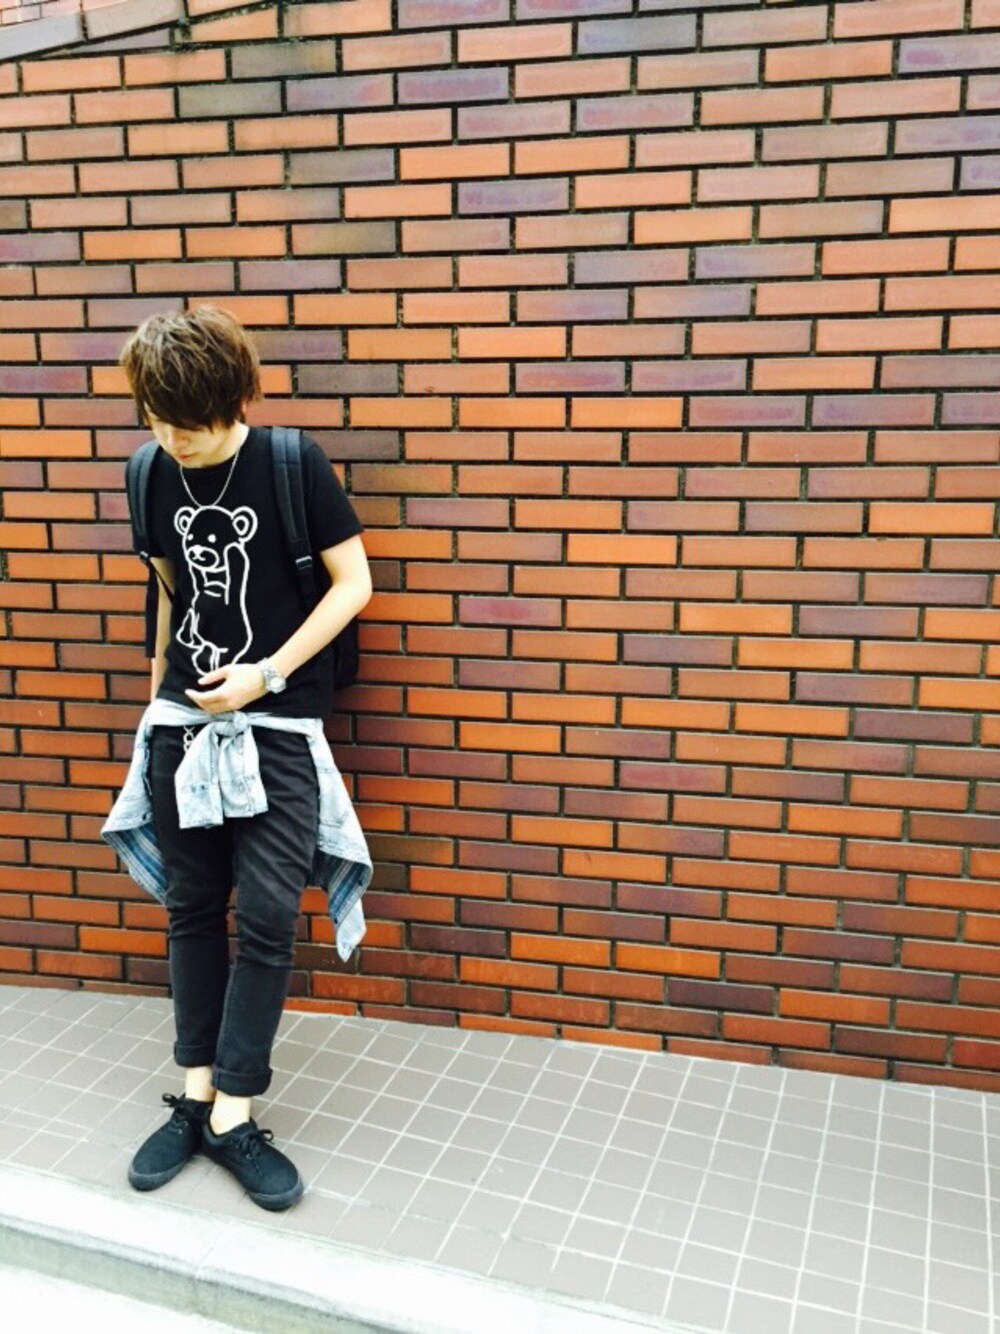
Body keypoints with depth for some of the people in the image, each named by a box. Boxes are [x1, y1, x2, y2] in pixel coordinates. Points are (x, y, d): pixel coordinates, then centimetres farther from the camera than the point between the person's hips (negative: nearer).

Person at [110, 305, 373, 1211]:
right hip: (181, 724, 4)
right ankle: (196, 1100, 23)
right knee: (193, 911, 10)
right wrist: (158, 691, 17)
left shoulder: (294, 463, -10)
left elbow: (354, 583, -9)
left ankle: (233, 1115, 9)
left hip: (276, 727, -4)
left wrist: (269, 672, -14)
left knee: (268, 917, -5)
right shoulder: (157, 475, 4)